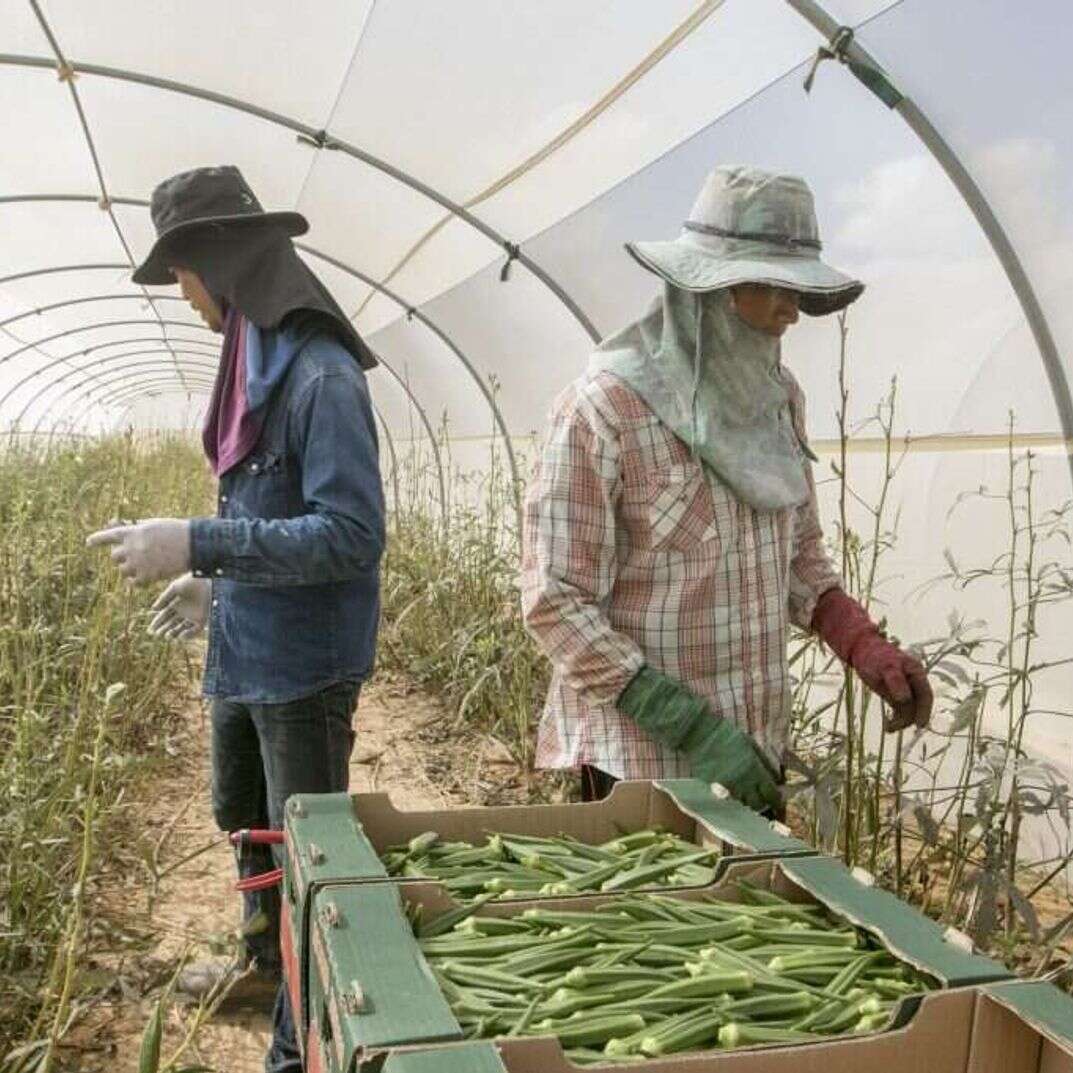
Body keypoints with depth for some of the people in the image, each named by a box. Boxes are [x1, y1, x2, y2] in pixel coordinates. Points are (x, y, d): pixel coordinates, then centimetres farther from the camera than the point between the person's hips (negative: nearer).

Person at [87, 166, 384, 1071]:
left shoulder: (321, 374, -20)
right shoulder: (260, 366, 7)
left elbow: (352, 533, -25)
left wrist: (197, 544, -27)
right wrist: (216, 581, 15)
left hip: (303, 661, -9)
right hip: (243, 649, 9)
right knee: (243, 815, 25)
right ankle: (267, 961, 49)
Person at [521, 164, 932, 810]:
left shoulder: (779, 396, 3)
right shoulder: (604, 409, -18)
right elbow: (557, 602, -18)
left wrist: (867, 648, -3)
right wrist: (692, 729, -20)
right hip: (640, 761, -6)